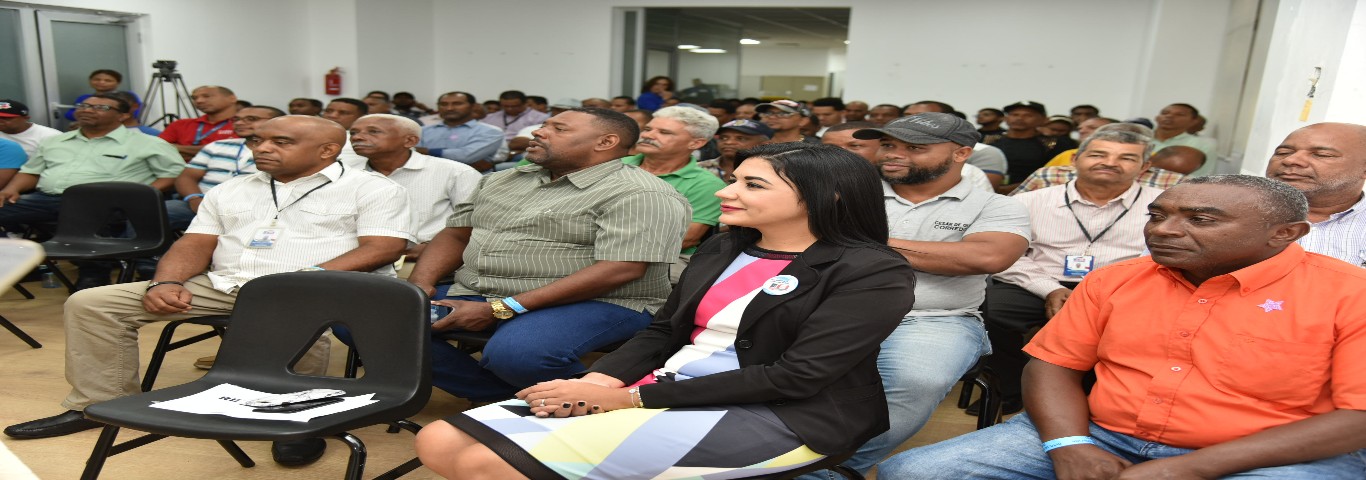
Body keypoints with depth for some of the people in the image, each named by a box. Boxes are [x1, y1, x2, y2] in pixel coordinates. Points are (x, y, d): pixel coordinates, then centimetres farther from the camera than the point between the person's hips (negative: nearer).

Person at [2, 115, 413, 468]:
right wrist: (167, 281, -6)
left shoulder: (371, 188, -1)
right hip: (222, 284, 6)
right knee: (91, 303, 0)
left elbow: (383, 248, -13)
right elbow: (195, 244, 16)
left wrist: (305, 281, -24)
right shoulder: (229, 191, 21)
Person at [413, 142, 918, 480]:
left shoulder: (875, 273, -11)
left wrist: (631, 398, -16)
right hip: (671, 391, 8)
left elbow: (795, 378, -17)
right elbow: (663, 331, 14)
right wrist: (599, 380, -8)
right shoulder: (723, 249, 11)